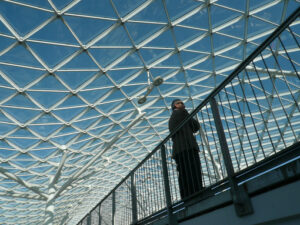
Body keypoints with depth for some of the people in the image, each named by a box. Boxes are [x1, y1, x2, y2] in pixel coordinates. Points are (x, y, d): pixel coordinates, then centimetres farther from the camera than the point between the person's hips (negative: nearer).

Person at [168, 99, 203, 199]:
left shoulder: (171, 120, 31)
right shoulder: (182, 112, 8)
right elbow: (196, 126, 10)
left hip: (178, 151, 8)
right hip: (188, 148, -8)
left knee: (184, 179, -3)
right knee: (195, 179, -17)